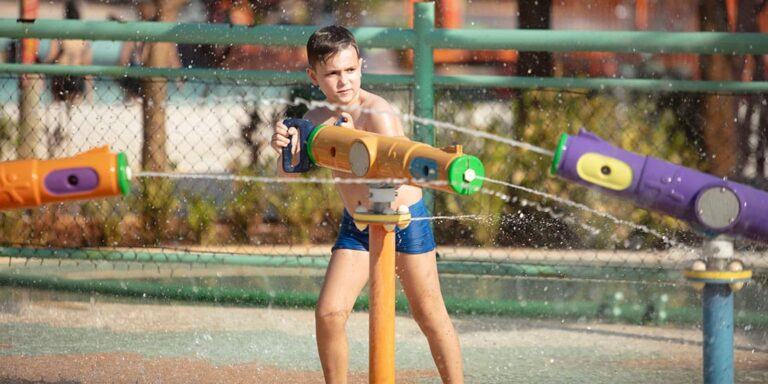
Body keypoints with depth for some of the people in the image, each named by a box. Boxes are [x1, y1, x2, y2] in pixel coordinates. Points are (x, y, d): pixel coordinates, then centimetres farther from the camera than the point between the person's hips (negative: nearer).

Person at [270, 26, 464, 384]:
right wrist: (286, 148, -26)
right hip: (356, 225, 5)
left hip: (405, 219, -5)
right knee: (328, 313, -7)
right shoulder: (317, 120, -3)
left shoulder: (378, 115, -22)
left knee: (430, 317, 4)